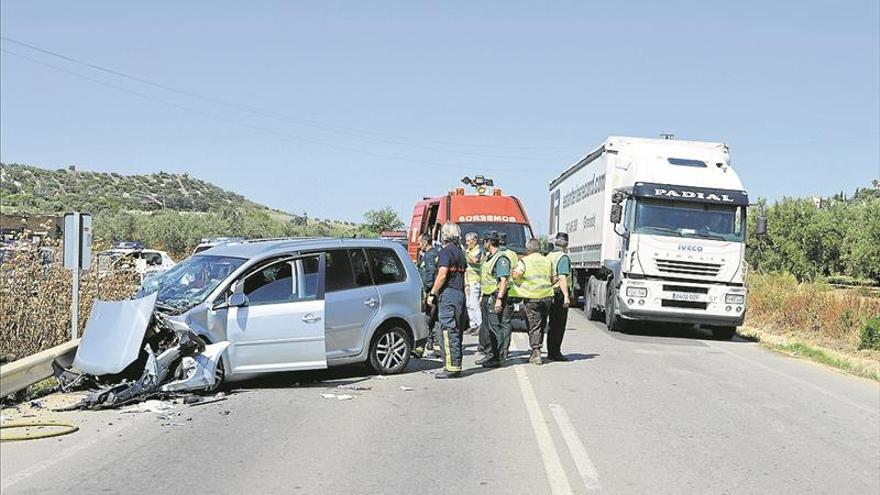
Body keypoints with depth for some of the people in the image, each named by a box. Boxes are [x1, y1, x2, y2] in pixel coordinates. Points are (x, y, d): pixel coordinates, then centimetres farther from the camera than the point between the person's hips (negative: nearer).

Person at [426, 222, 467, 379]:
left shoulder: (445, 251, -10)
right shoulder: (460, 252, 17)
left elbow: (442, 275, -18)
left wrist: (432, 293, -12)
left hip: (448, 295, -9)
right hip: (460, 294, 9)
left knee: (448, 332, -9)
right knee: (456, 332, 11)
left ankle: (451, 367, -11)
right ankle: (456, 366, 14)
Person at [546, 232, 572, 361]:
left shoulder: (549, 256, 14)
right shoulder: (563, 257, -11)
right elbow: (562, 278, -20)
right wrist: (566, 296, -22)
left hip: (550, 293, 8)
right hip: (560, 294, -8)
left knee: (552, 324, 13)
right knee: (559, 325, -3)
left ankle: (551, 353, 17)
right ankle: (555, 353, -2)